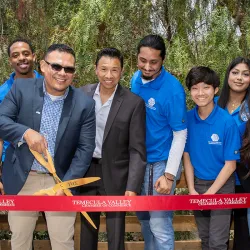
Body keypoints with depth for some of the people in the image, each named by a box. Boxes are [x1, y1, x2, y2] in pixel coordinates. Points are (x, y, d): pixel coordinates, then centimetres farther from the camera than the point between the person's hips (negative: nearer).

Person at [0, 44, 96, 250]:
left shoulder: (85, 103, -7)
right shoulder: (22, 88, -5)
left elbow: (85, 148, -7)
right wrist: (26, 132, -28)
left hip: (61, 180, -1)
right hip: (22, 179, 1)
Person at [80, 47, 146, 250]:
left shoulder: (134, 103, -13)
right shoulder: (83, 94, -3)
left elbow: (137, 150, -13)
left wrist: (132, 188, -19)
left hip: (115, 175, -3)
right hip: (86, 171, 3)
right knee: (87, 230, 18)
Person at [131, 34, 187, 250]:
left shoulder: (172, 89, -20)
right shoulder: (136, 79, -1)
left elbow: (180, 135, -16)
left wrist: (169, 175, -18)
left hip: (160, 162, -6)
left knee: (159, 224, -1)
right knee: (144, 218, 21)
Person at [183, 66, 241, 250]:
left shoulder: (227, 122, -18)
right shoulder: (187, 119, -8)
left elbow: (230, 164, -13)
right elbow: (187, 156, 1)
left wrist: (209, 193, -13)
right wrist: (192, 190, -5)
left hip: (221, 186, -3)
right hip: (197, 184, 3)